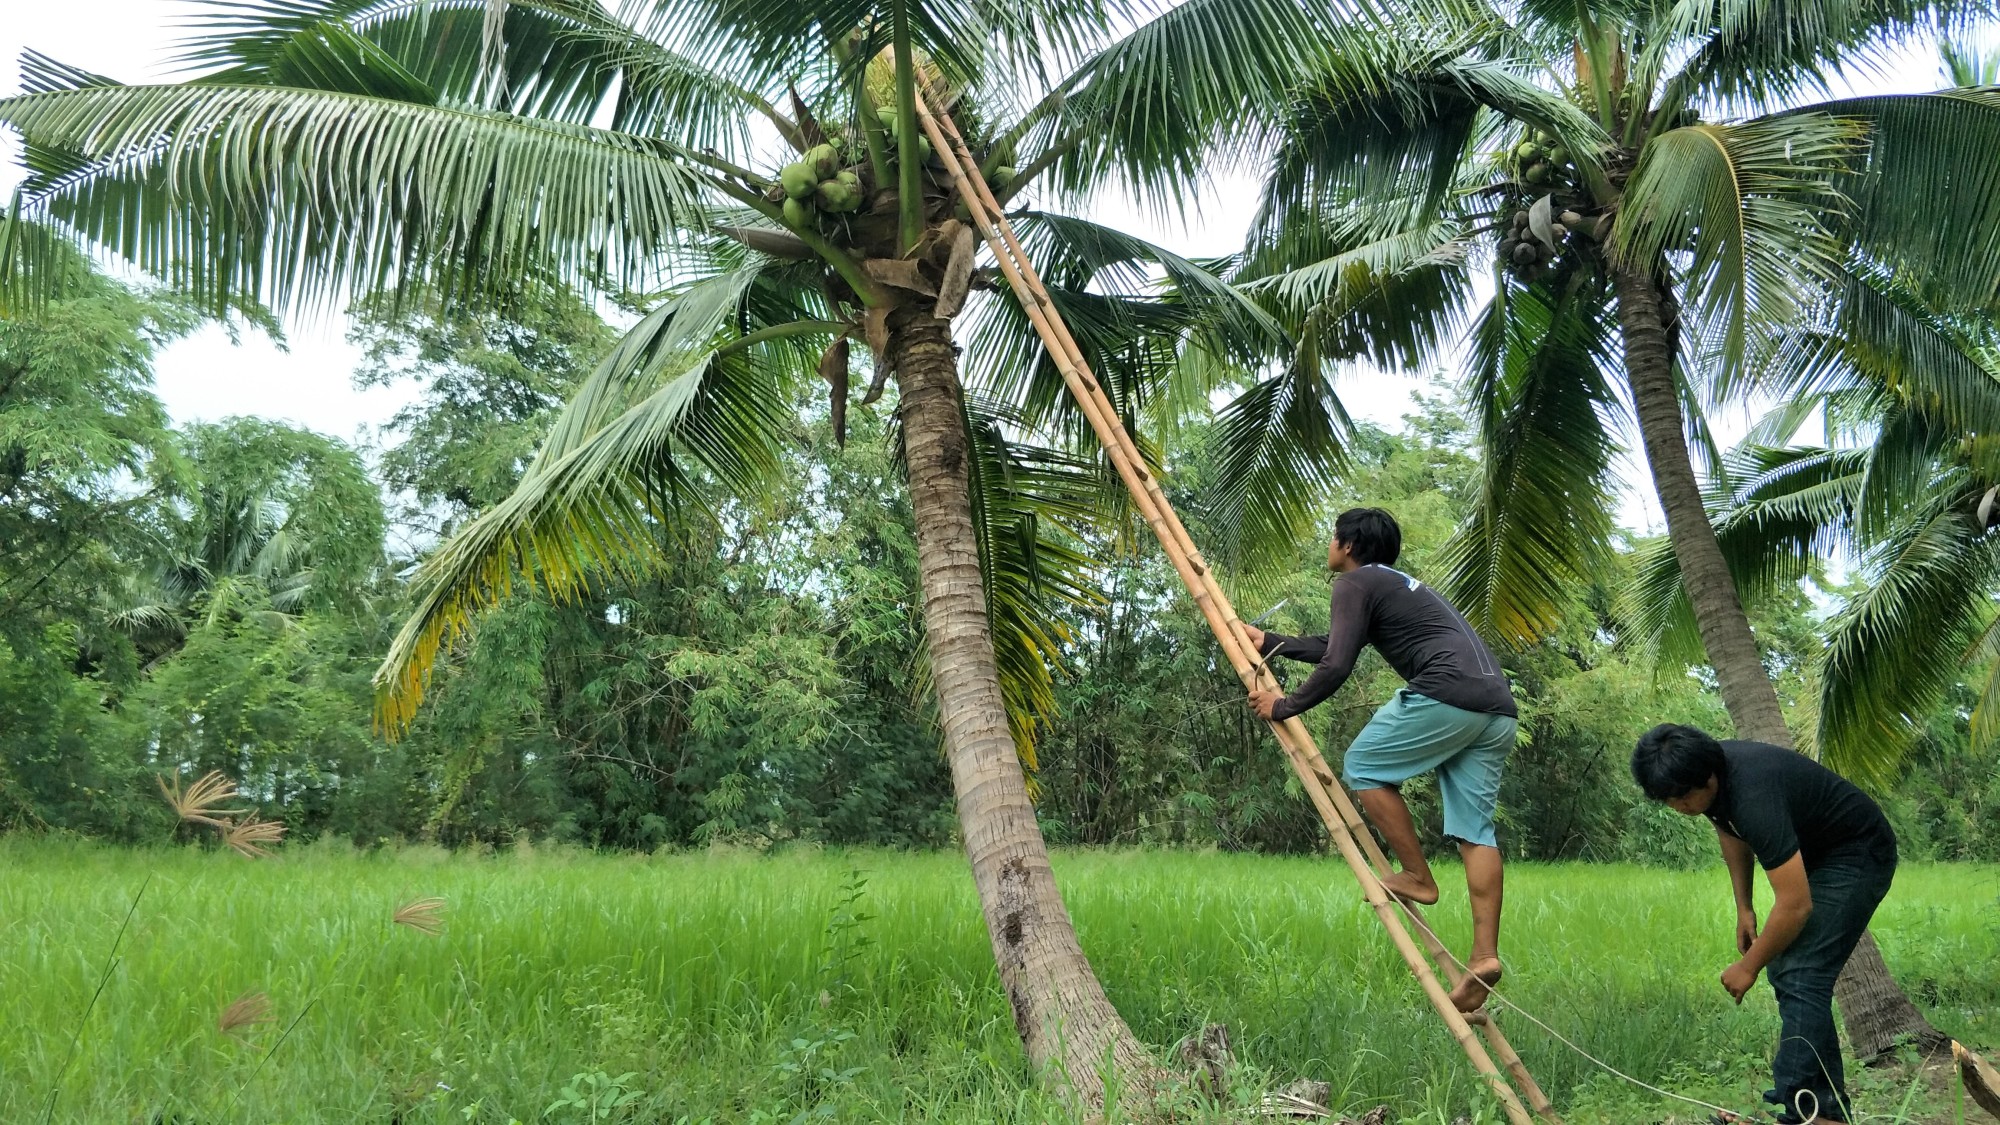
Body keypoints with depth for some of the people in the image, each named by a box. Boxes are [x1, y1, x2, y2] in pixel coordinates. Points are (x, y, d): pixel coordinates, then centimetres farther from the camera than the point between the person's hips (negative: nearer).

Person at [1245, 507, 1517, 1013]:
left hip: (1446, 694, -9)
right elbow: (1333, 646, 41)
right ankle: (1484, 955, -2)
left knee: (1363, 767, 7)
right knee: (1474, 828, 4)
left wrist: (1285, 706, 8)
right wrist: (1269, 643, 48)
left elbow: (1336, 666, -5)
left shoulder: (1355, 582, 4)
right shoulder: (1397, 585, 32)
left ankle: (1417, 877, 8)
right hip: (1497, 708, 9)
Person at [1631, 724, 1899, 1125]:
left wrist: (1749, 967, -19)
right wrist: (1744, 908, 9)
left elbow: (1795, 906, -32)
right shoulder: (1705, 775, -10)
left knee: (1801, 977, -17)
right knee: (1784, 968, 9)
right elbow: (1732, 834, 13)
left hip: (1857, 855, -9)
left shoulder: (1753, 797, -37)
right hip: (1813, 852, 10)